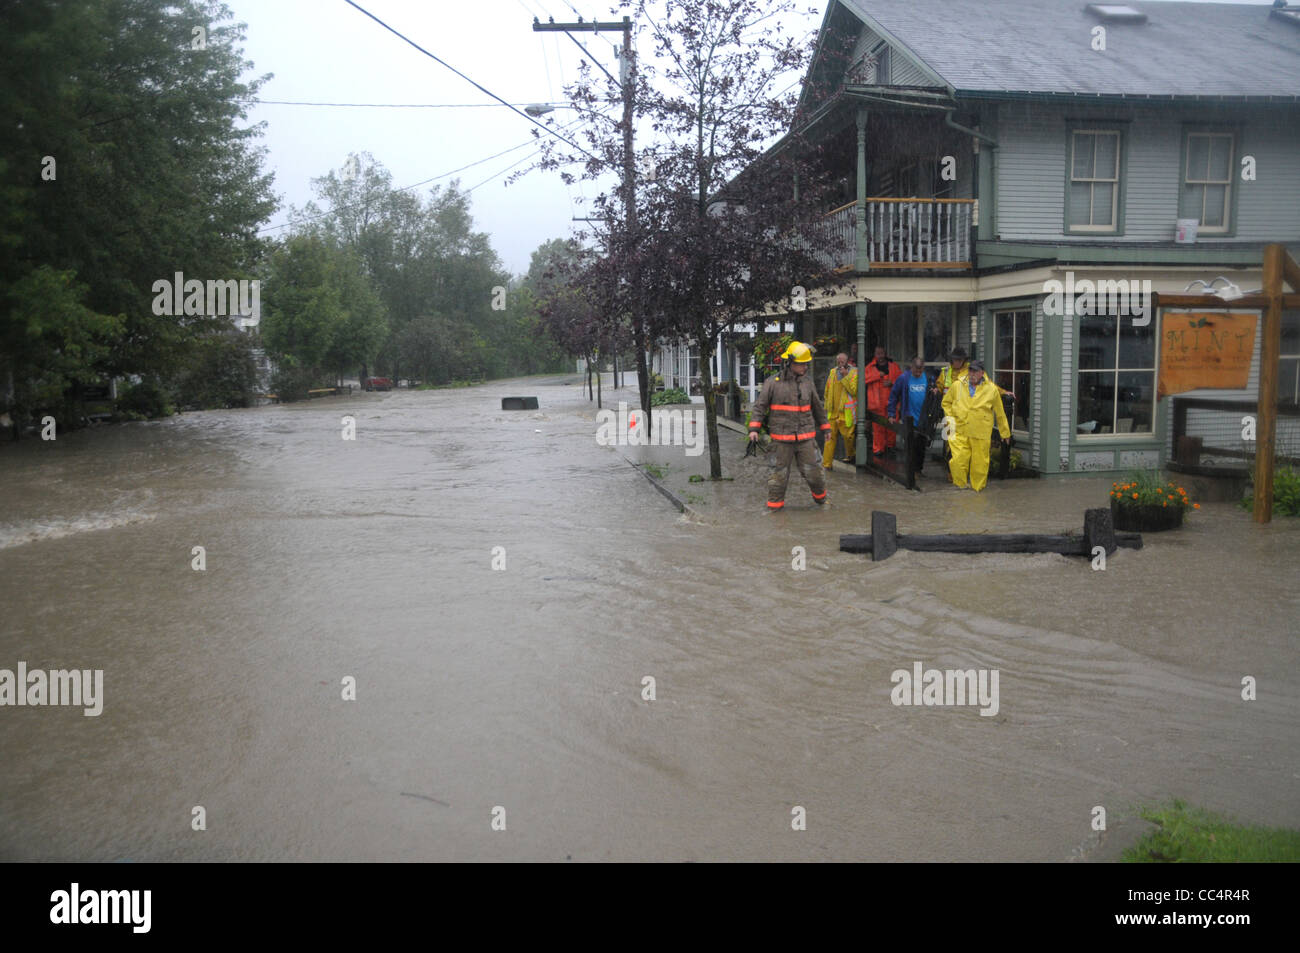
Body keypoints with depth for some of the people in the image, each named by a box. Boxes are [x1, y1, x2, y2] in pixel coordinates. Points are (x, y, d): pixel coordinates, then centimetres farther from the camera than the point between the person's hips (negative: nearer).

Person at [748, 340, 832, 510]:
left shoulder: (807, 382, 8)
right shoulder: (773, 383, -4)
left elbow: (817, 407, 19)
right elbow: (759, 406, -2)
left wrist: (825, 428, 22)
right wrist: (754, 429, -11)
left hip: (805, 437, 3)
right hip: (782, 438, -3)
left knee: (813, 470, 5)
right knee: (779, 472, 2)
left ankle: (821, 497, 26)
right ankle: (774, 503, 15)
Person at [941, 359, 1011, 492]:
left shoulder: (991, 389, 3)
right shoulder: (957, 385, 6)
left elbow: (1000, 413, 11)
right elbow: (946, 402, 21)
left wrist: (1005, 433, 17)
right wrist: (951, 417, 7)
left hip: (981, 434, -1)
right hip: (959, 432, 1)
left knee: (979, 463, 3)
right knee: (958, 461, -8)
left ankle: (977, 489, 19)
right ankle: (960, 487, 11)